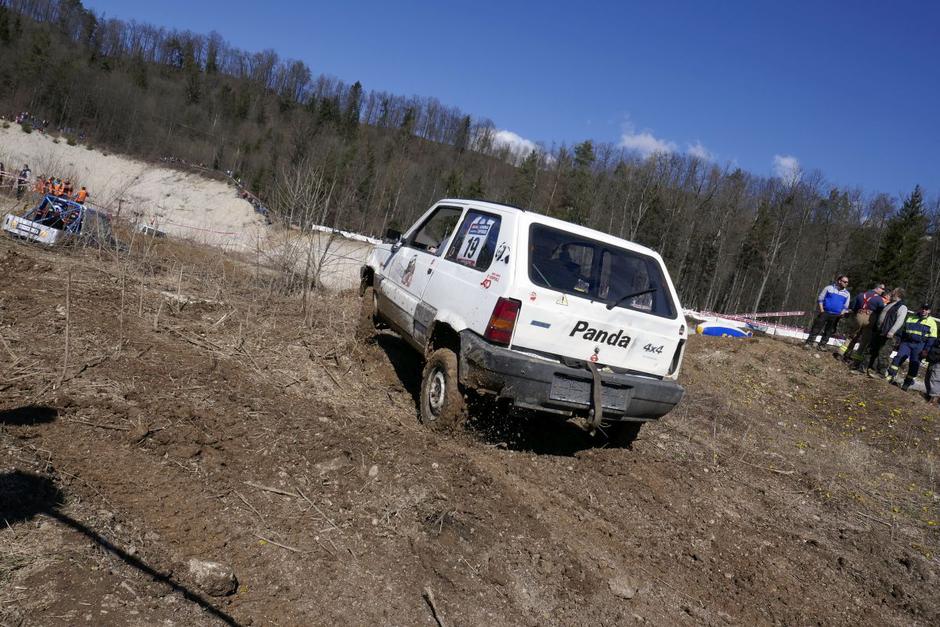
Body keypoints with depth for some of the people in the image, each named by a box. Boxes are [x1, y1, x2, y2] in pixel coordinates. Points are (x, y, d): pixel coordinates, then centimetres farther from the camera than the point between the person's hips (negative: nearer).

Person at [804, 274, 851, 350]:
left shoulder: (846, 294, 10)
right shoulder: (829, 288, 2)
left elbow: (845, 307, 16)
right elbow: (820, 299, 3)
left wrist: (841, 314, -1)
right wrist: (821, 310, -6)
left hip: (835, 316, 3)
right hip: (824, 313, -3)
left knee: (829, 332, 6)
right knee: (816, 329, -5)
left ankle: (822, 345, 14)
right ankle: (808, 343, -4)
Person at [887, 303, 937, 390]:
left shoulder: (931, 322, 4)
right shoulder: (910, 318, 14)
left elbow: (932, 338, -2)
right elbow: (903, 332, 19)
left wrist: (926, 350, -10)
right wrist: (901, 343, 13)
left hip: (919, 346, -2)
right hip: (906, 343, 2)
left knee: (914, 364, -3)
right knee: (899, 357, -14)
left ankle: (907, 383, 4)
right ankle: (891, 375, -11)